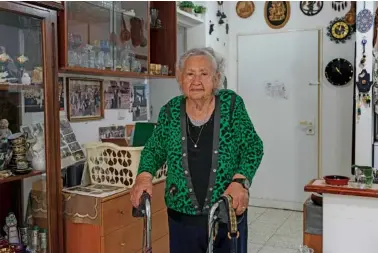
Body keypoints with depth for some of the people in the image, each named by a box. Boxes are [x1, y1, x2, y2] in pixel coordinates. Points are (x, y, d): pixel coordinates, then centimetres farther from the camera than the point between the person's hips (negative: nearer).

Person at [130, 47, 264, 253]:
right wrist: (144, 175, -11)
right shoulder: (171, 111, -1)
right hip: (182, 218, 1)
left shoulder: (231, 104, -5)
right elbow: (154, 150, 8)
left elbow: (253, 147, -7)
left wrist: (240, 181, -23)